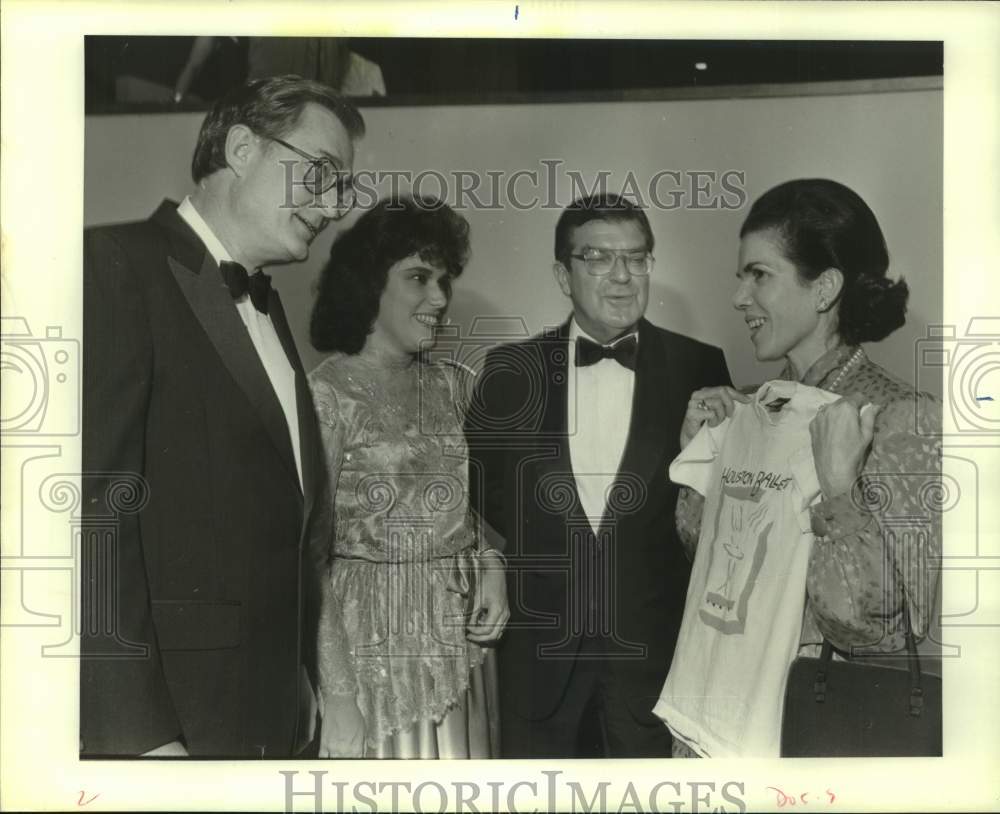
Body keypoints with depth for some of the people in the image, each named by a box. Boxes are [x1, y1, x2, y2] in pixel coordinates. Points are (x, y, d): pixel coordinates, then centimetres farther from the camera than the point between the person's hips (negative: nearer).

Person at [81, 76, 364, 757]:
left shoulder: (264, 301, 16)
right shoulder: (115, 266, -11)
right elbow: (95, 507, -19)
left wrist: (296, 671, 11)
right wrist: (142, 734, -22)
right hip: (153, 716, -8)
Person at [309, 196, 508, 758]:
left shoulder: (451, 384, 9)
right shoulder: (328, 391, -10)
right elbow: (310, 538, -11)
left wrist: (491, 566, -1)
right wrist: (338, 691, -16)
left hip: (460, 630, 6)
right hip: (373, 628, -5)